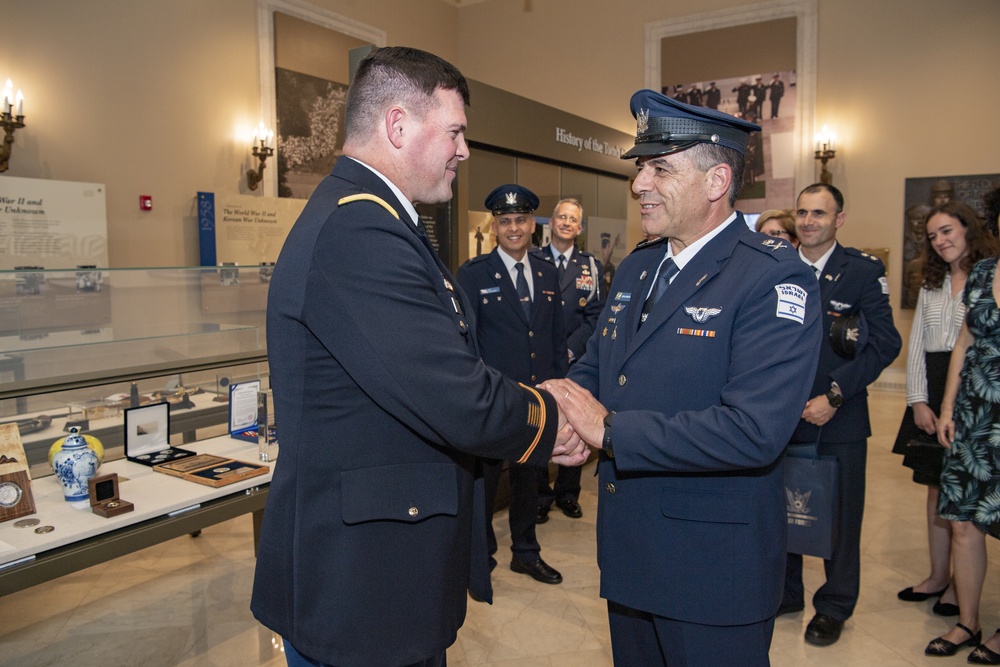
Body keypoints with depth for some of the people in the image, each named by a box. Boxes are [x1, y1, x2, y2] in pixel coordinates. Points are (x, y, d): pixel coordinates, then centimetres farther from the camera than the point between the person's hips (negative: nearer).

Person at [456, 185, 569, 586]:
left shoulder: (548, 274, 8)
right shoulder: (473, 274, -6)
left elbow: (557, 336, 12)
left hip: (538, 398, 5)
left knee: (529, 478, 18)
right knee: (484, 480, 11)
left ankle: (526, 553, 37)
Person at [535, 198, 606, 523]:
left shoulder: (591, 266, 8)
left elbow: (595, 316, 2)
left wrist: (569, 349, -10)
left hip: (575, 360, 1)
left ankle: (568, 494, 22)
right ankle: (540, 496, 17)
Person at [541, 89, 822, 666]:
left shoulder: (774, 278, -18)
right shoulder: (636, 268, 8)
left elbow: (755, 430, -29)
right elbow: (595, 366, 12)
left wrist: (610, 429, -24)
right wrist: (558, 404, -12)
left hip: (715, 572, -7)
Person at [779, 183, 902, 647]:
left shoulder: (864, 270, -5)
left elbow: (885, 343, -9)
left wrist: (834, 395, -16)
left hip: (839, 419, -2)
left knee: (840, 515, 10)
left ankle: (834, 607, 29)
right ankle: (784, 593, 33)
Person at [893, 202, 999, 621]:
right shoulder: (931, 285, 14)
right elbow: (916, 345, 11)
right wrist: (918, 401, 1)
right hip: (931, 392, 6)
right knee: (936, 491, 11)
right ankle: (937, 576, 23)